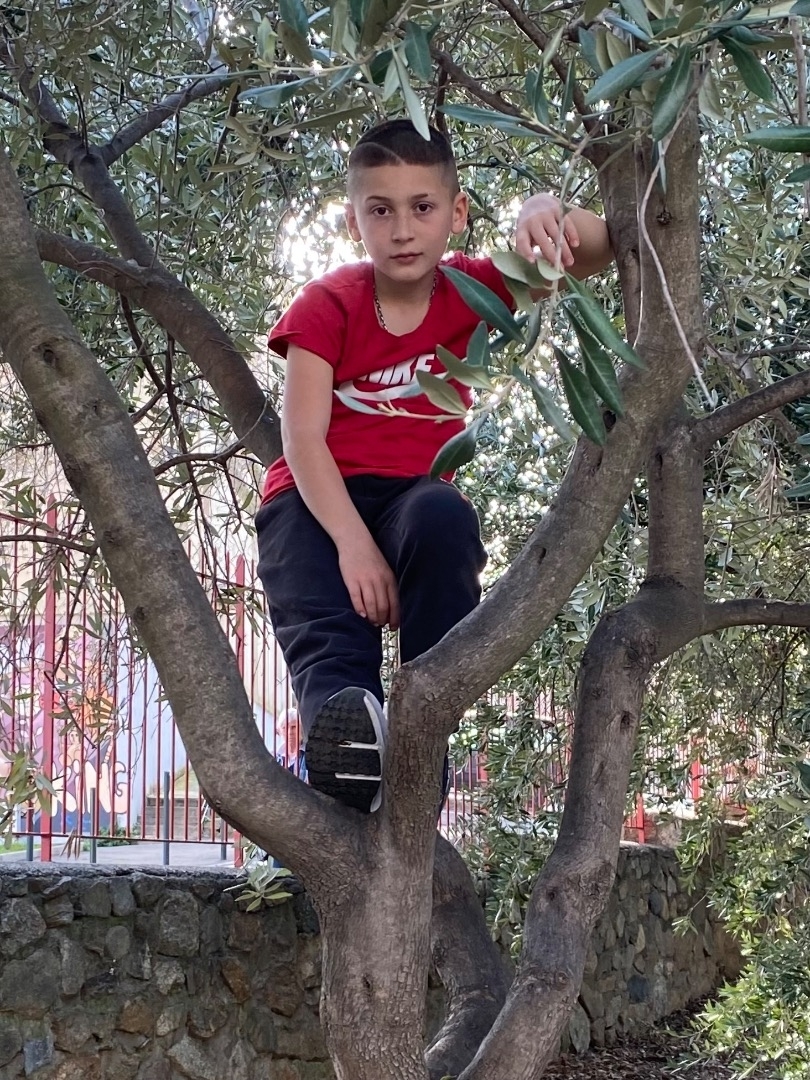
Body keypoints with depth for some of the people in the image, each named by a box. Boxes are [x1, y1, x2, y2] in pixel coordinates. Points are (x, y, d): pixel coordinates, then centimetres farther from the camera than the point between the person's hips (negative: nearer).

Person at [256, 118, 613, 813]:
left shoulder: (469, 292, 2)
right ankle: (349, 742, -63)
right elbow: (304, 438, -13)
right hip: (318, 502, -1)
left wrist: (551, 215, -29)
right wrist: (354, 544, -27)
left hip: (414, 498, 2)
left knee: (444, 516, -37)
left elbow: (600, 252, -5)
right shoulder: (329, 304, -4)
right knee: (327, 629, -33)